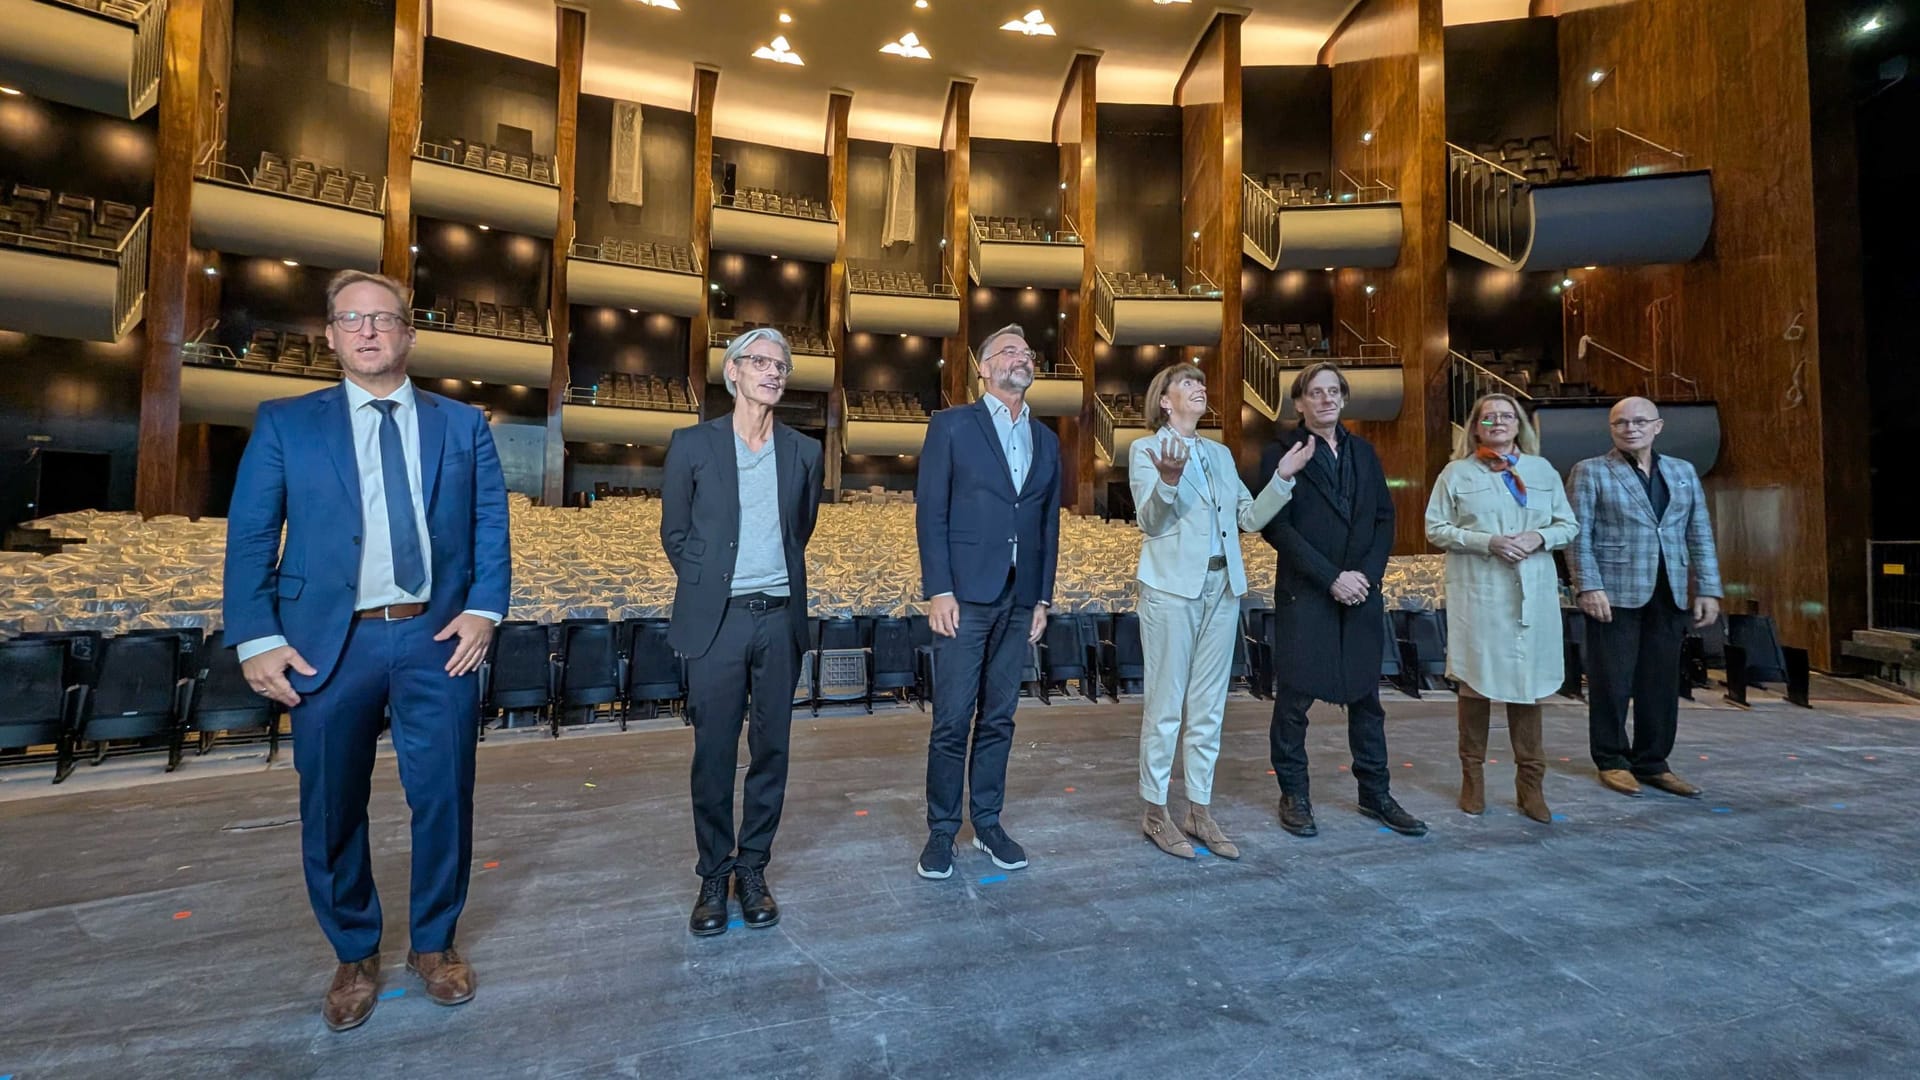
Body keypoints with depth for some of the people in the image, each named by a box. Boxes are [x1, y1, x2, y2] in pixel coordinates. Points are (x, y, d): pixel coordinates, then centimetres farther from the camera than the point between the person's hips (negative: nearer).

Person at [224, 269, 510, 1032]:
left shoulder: (463, 423, 9)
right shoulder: (284, 423, 6)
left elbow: (492, 524, 5)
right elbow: (249, 537, 2)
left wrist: (484, 609, -7)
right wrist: (257, 638, -7)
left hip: (437, 637, 0)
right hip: (328, 643, 0)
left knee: (444, 798, 6)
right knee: (332, 810, 10)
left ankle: (433, 944, 27)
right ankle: (355, 955, 31)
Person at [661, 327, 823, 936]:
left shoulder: (803, 451, 7)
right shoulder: (692, 444, 1)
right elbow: (674, 533, 9)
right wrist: (710, 584, 8)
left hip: (780, 618, 2)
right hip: (716, 619, -2)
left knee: (770, 749, 8)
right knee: (714, 753, 5)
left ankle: (752, 869, 24)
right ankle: (714, 875, 21)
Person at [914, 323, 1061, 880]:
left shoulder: (1046, 440, 14)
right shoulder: (951, 426, 0)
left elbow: (1048, 524, 14)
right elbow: (930, 513, -5)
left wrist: (1042, 598, 9)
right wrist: (938, 591, -11)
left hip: (1019, 600, 4)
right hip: (964, 597, -4)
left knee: (998, 718, 12)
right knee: (952, 721, 1)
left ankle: (987, 823, 25)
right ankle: (941, 831, 16)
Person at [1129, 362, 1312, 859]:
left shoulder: (1220, 454, 18)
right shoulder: (1146, 449, 0)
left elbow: (1250, 517, 12)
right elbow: (1149, 521, -11)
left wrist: (1283, 476, 0)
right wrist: (1168, 482, -30)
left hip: (1222, 588, 6)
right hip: (1172, 588, -6)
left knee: (1208, 707, 10)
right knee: (1165, 705, -1)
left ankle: (1200, 811, 20)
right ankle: (1155, 812, 12)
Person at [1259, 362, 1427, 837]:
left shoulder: (1363, 451, 13)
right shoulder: (1281, 453, -3)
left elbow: (1384, 517, 11)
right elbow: (1276, 526, -10)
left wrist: (1368, 574, -4)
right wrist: (1332, 578, -13)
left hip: (1362, 591, 5)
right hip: (1303, 595, -5)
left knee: (1366, 696, 12)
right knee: (1295, 697, 2)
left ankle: (1375, 794, 25)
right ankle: (1294, 794, 16)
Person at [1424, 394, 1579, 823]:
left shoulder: (1543, 470, 12)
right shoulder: (1456, 472, 4)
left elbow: (1569, 525, 12)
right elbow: (1435, 529, -1)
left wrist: (1540, 537, -9)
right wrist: (1487, 541, -14)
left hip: (1532, 593, 3)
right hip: (1477, 593, -2)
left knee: (1528, 680, 6)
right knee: (1475, 680, 3)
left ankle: (1530, 782, 16)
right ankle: (1472, 776, 16)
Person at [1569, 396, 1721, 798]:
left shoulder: (1684, 472, 16)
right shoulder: (1590, 472, 2)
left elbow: (1700, 535, 14)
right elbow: (1579, 535, -5)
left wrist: (1707, 589, 6)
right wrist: (1589, 587, -14)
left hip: (1668, 596, 5)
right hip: (1614, 594, -4)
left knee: (1662, 684, 8)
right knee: (1612, 683, 0)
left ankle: (1652, 762, 20)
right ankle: (1612, 761, 12)